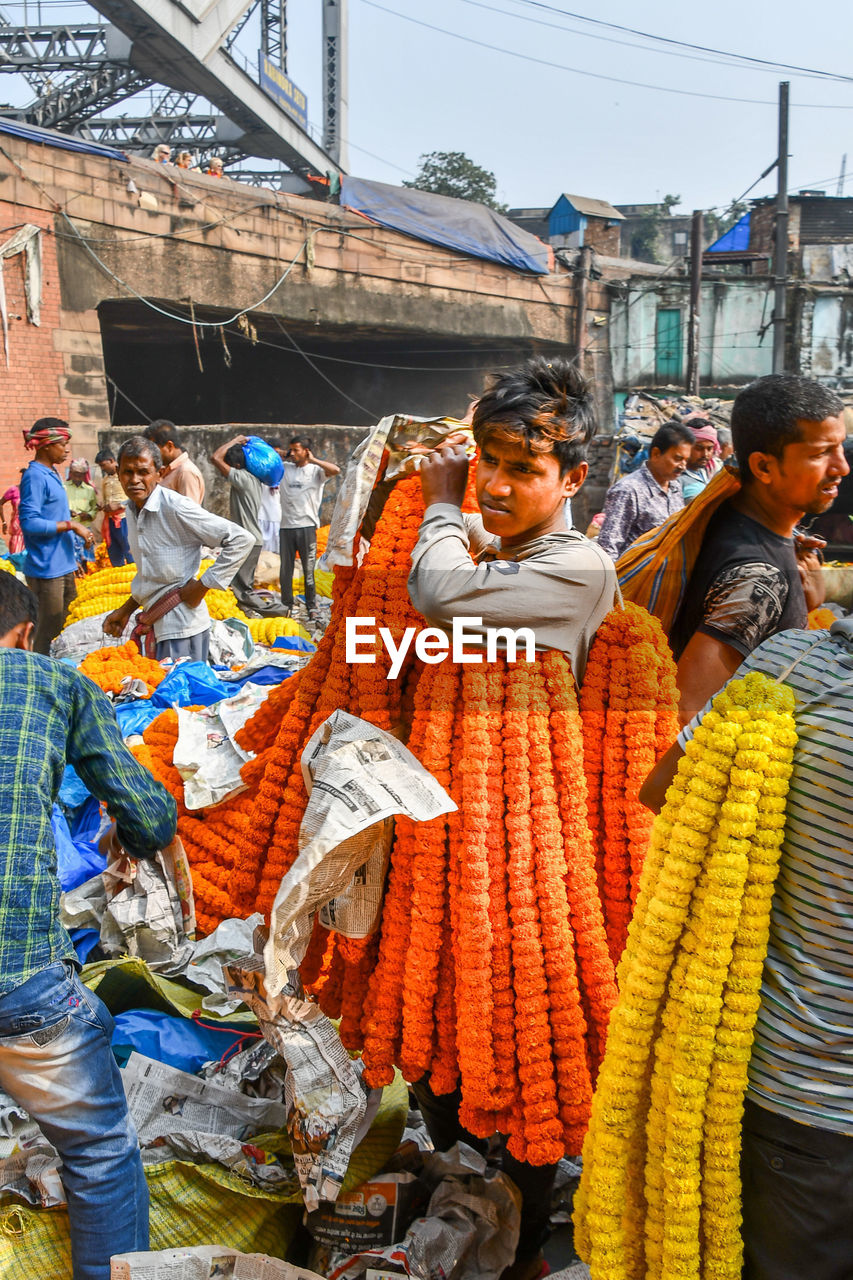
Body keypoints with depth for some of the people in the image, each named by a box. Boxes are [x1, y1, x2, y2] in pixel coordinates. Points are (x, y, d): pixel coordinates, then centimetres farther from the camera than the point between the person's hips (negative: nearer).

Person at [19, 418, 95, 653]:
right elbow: (29, 523, -21)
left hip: (63, 566, 10)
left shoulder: (51, 473, 14)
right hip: (46, 570, -10)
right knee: (47, 634, -3)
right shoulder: (35, 476, -14)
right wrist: (71, 525, -20)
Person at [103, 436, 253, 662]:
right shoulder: (132, 510, 10)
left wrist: (202, 586, -18)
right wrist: (126, 610, 19)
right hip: (156, 625, 9)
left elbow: (241, 540, -21)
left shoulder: (176, 508, -17)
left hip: (182, 628, -9)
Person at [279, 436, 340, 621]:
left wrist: (313, 460, -11)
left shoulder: (316, 470, 1)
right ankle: (286, 605, 17)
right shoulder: (284, 468, 11)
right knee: (285, 569, 8)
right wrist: (283, 457, 5)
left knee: (308, 570, 0)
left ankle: (312, 607, 8)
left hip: (307, 526, -3)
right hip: (286, 526, 3)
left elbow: (336, 470, -17)